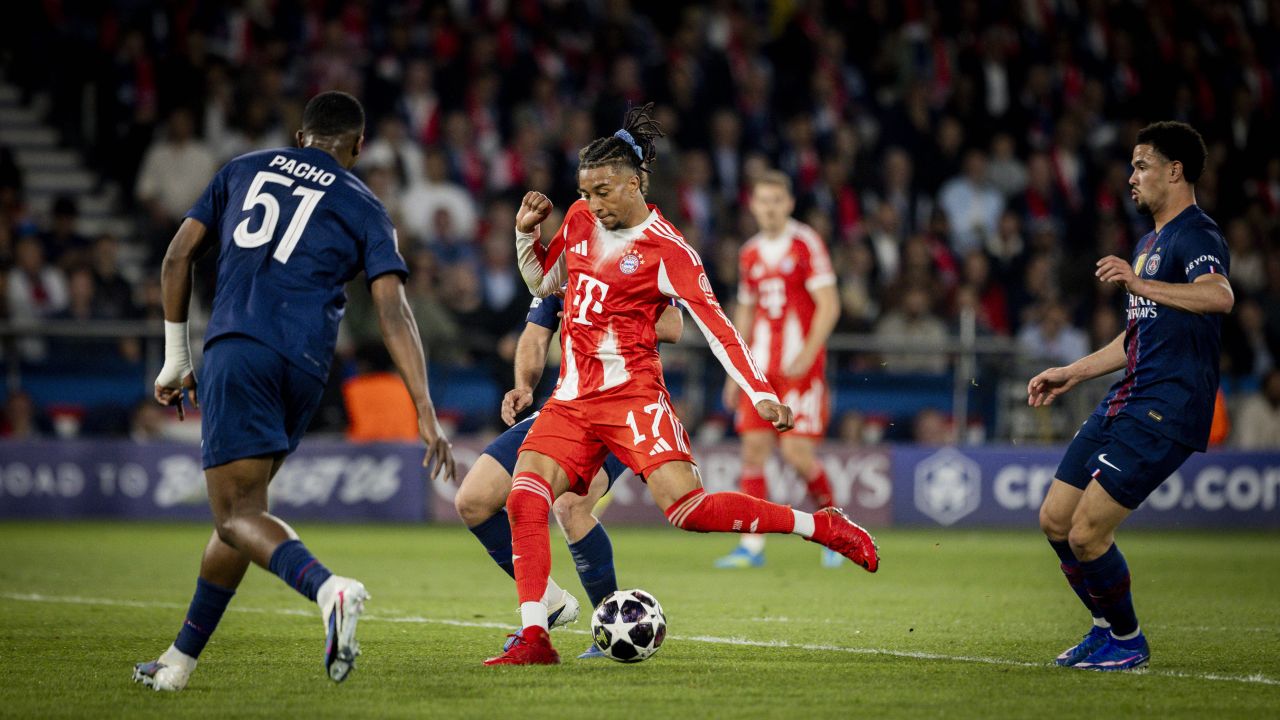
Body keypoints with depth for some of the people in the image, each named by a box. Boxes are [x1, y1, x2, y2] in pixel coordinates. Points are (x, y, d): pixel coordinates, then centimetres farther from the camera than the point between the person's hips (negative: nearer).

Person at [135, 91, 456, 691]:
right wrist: (426, 415, -3)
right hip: (304, 367, 2)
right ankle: (181, 659, 22)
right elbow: (393, 312, 2)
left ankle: (329, 588, -36)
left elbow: (178, 257, 15)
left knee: (238, 516, -7)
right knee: (241, 506, 17)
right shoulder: (364, 208, 14)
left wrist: (176, 358, 22)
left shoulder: (243, 170, 19)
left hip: (235, 349, -2)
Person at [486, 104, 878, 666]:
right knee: (524, 499, -16)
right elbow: (543, 281, 26)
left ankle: (822, 527, -7)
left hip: (631, 395, -6)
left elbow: (716, 325, -11)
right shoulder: (580, 221, 9)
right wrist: (527, 231, 7)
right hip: (572, 398, 6)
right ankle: (534, 638, -14)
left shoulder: (666, 251, -9)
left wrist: (761, 393, -19)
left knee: (686, 507, -22)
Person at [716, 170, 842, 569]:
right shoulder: (750, 254, 13)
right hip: (760, 368, 6)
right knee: (753, 449, -3)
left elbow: (829, 305, -9)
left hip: (800, 368, -6)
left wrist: (808, 354, -18)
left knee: (796, 452, -10)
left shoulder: (806, 244, -5)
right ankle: (751, 546, -2)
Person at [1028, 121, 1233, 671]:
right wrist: (1070, 375, 31)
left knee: (1086, 534, -13)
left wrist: (1140, 285, -44)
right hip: (1127, 402, 10)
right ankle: (1108, 627, 27)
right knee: (1054, 520, 10)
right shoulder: (1150, 242, 21)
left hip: (1166, 411, -10)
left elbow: (1220, 296, -34)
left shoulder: (1195, 235, -11)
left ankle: (1127, 641, 8)